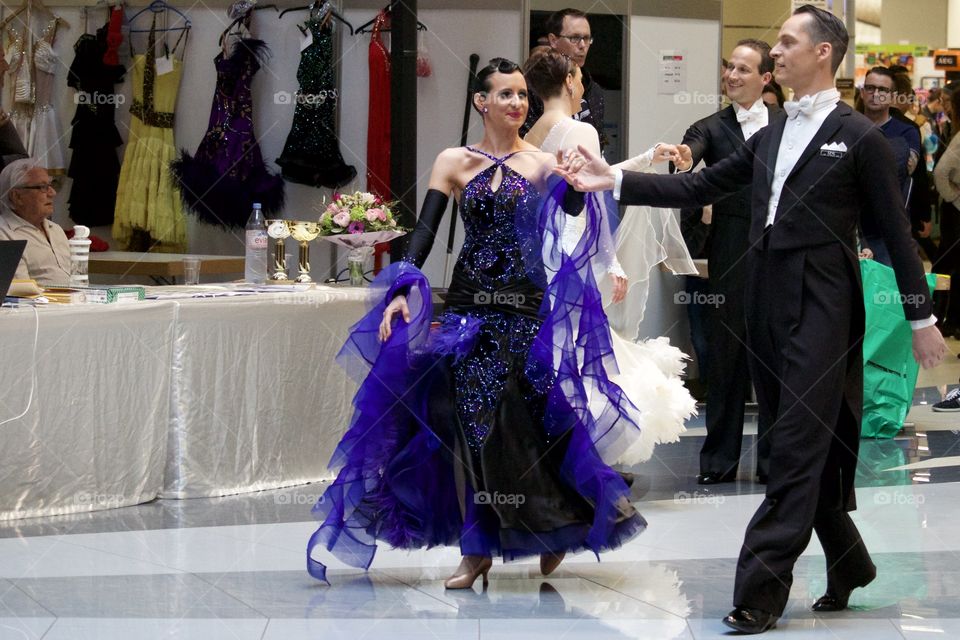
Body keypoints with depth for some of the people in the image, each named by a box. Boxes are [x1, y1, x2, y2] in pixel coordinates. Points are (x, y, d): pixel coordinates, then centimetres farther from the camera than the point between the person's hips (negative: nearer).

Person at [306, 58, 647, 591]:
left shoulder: (544, 164, 2)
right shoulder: (455, 163, 4)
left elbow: (573, 210, -12)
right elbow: (425, 231, -1)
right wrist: (402, 291, -13)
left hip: (528, 306, -1)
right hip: (469, 302, 1)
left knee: (524, 418, -3)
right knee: (468, 422, 0)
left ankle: (556, 526, 20)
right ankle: (476, 550, 7)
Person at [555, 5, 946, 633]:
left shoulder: (860, 138, -3)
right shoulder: (770, 137, 16)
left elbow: (896, 229, -2)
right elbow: (698, 188, 14)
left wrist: (921, 316, -1)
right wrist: (614, 180, 7)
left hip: (823, 308, -7)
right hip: (769, 307, 7)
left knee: (799, 449, -8)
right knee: (807, 447, 12)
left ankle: (761, 592, -9)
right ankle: (847, 564, 26)